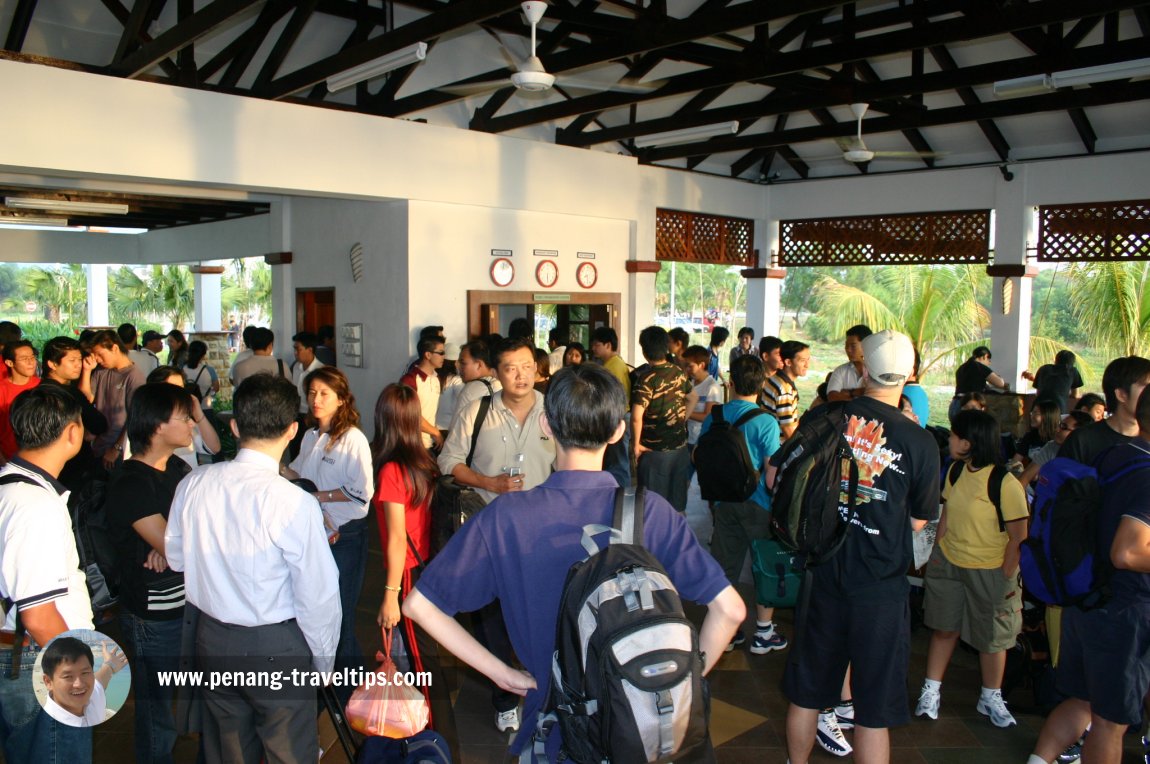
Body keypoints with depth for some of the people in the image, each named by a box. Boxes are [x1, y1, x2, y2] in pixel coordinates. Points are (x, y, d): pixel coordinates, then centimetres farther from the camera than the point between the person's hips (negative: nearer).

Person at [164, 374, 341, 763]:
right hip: (275, 647, -5)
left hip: (211, 640, 5)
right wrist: (324, 659, -3)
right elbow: (318, 596, -19)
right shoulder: (295, 503, -26)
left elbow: (176, 556, 7)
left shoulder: (193, 484, -9)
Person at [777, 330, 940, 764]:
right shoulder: (919, 442, -13)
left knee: (806, 690, 19)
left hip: (824, 575, 3)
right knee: (875, 707, 11)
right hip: (881, 585, -3)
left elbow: (775, 478, 0)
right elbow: (918, 521, -3)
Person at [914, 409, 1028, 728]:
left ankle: (990, 698, 31)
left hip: (990, 571, -4)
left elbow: (1018, 537, -14)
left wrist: (1005, 579, -14)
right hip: (948, 563, 5)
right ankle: (931, 690, 25)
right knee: (944, 628, 13)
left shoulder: (1006, 484, -19)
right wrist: (937, 553, 6)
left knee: (992, 638, 12)